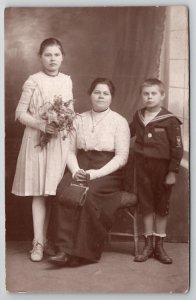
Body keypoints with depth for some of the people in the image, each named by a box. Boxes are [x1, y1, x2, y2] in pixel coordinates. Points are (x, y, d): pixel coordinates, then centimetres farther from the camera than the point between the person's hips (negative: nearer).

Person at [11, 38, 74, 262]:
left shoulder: (67, 80, 8)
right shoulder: (33, 81, -4)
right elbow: (20, 113, -6)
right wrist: (41, 125, -19)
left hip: (61, 140, 4)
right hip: (38, 140, -4)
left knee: (54, 192, 6)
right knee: (39, 192, -2)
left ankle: (43, 238, 19)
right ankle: (39, 242, 6)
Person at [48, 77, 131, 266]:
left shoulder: (119, 121, 3)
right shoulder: (79, 120, 15)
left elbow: (121, 157, -5)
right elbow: (71, 151, 11)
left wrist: (96, 173, -17)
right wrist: (76, 170, -10)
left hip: (108, 172, -3)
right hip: (81, 169, 3)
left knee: (89, 193, -33)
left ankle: (85, 251, -22)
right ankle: (64, 249, -28)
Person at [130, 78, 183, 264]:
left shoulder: (170, 120, -11)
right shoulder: (138, 116, 3)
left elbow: (177, 148, -10)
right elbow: (129, 132, 22)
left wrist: (173, 172, -11)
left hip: (162, 167, -3)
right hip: (142, 165, 4)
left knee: (161, 207, 9)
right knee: (146, 205, 9)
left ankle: (159, 246, 21)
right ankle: (148, 245, 20)